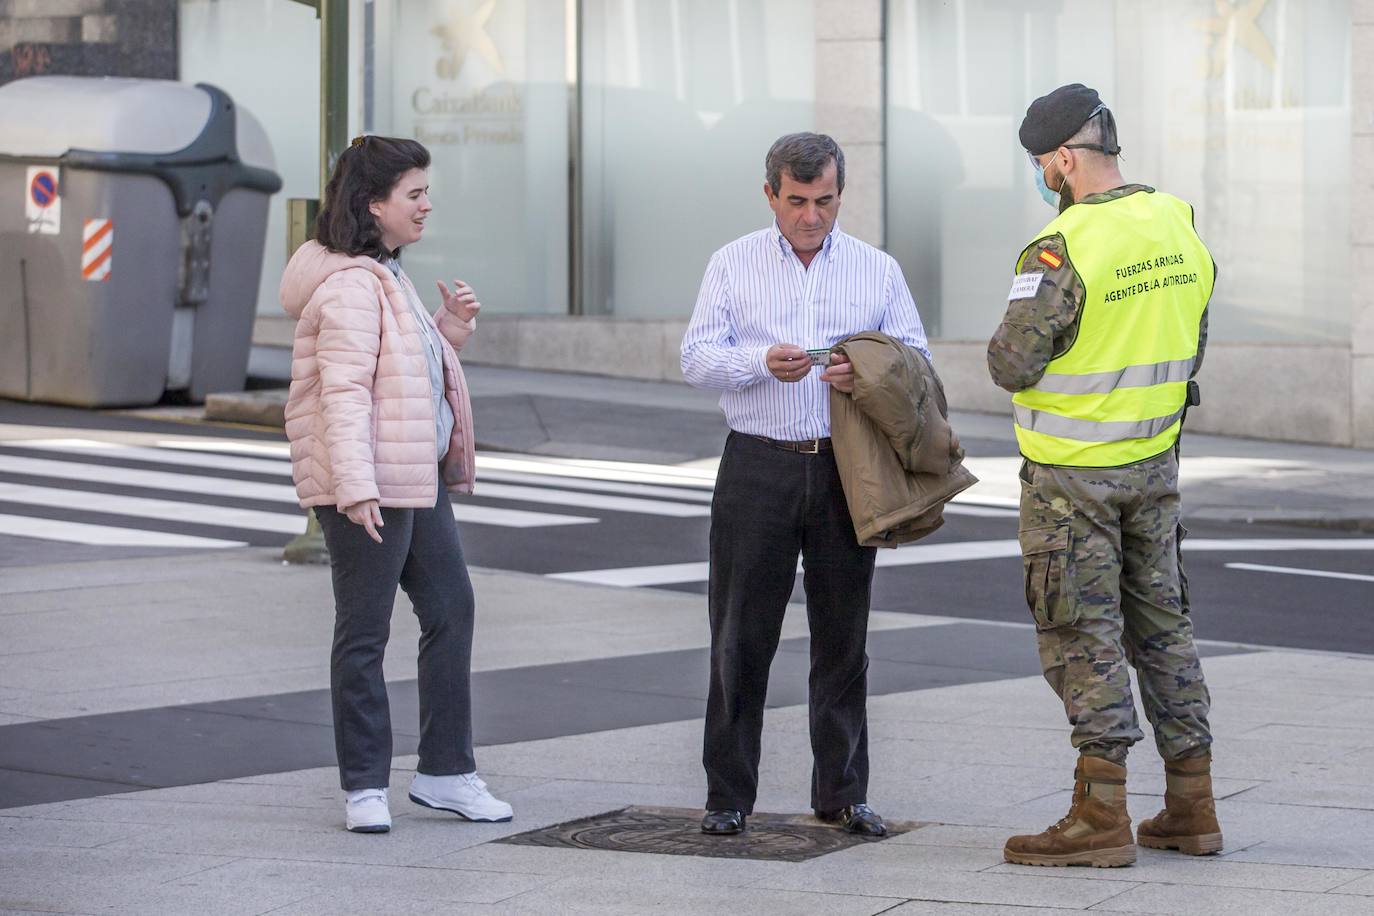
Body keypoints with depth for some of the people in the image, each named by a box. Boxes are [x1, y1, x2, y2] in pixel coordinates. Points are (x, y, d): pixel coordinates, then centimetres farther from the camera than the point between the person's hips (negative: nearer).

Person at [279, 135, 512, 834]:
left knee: (451, 609, 11)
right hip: (370, 490, -10)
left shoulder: (386, 275, 17)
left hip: (419, 479, 10)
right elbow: (344, 389, -24)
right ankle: (365, 788, 6)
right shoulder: (350, 285, -15)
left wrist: (451, 329, 11)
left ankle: (445, 772, 18)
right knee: (365, 633, -2)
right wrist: (355, 487, -31)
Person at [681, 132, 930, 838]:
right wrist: (762, 363, -19)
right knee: (741, 635, 0)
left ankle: (841, 793, 13)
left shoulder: (878, 271, 10)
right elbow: (697, 357, 0)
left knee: (843, 637, 5)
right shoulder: (734, 264, 7)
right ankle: (728, 793, 7)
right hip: (758, 467, -1)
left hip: (846, 469, 1)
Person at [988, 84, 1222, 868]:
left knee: (1083, 635, -1)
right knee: (1161, 622, 13)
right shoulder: (1180, 230, 2)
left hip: (1072, 473, -7)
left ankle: (1102, 817, -1)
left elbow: (1013, 366, -19)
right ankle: (1191, 808, 17)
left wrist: (1008, 347, 3)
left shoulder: (1063, 251, -22)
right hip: (1155, 460, 7)